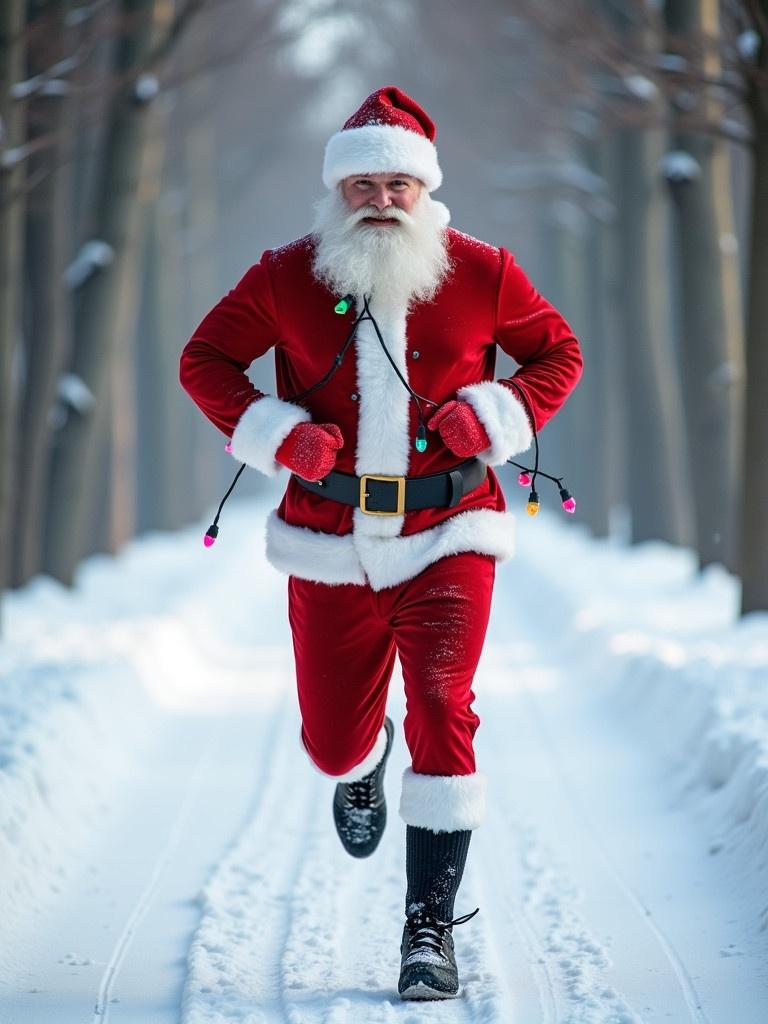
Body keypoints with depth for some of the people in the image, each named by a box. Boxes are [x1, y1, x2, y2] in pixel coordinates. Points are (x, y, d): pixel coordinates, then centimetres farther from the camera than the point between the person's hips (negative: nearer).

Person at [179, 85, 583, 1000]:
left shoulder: (481, 273, -2)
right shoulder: (285, 278, -2)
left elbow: (559, 352, 10)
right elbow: (204, 359, 8)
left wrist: (493, 415, -9)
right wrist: (276, 433, -10)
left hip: (447, 540, -1)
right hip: (328, 546, 1)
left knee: (441, 713, -16)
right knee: (332, 741, 7)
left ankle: (430, 926, -6)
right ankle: (362, 767, 48)